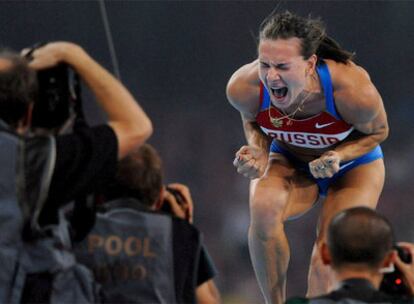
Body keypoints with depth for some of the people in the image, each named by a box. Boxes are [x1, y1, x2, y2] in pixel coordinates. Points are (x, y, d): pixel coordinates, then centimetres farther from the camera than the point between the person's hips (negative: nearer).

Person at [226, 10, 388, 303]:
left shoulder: (354, 90, -39)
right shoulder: (243, 87, -32)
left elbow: (377, 131, -15)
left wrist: (337, 155, -34)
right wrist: (258, 153, -28)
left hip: (353, 163, -1)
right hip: (288, 161, 1)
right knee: (263, 208, -31)